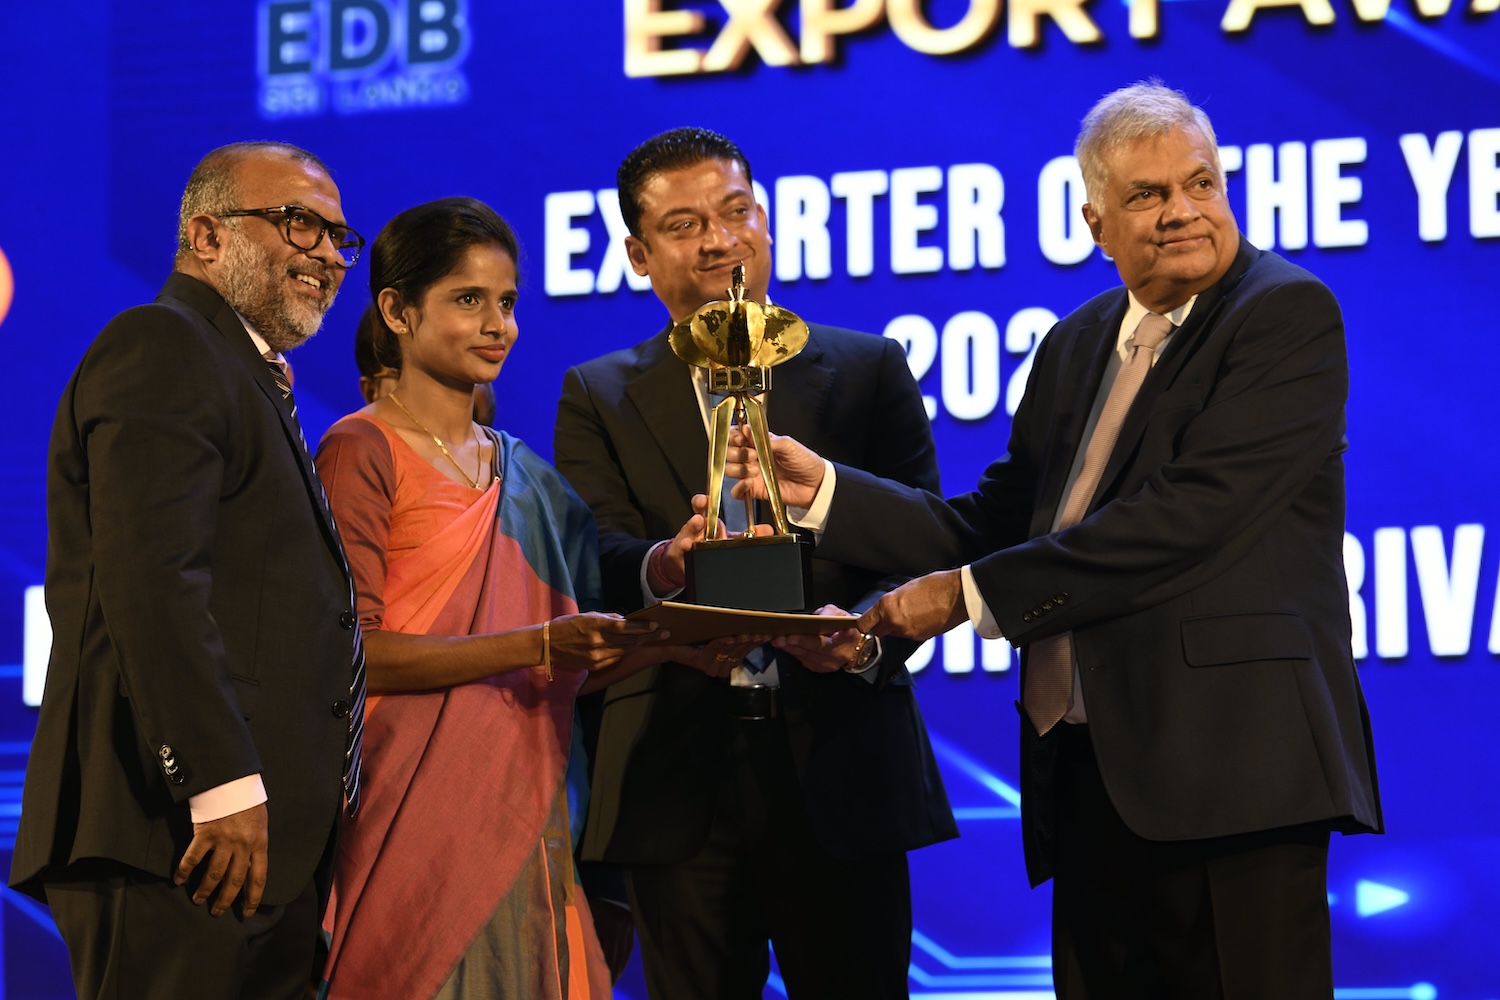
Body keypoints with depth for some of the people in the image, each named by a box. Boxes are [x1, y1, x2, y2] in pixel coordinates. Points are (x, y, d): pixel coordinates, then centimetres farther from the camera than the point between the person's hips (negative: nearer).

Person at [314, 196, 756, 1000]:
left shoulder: (527, 476, 17)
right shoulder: (360, 453, -3)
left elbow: (574, 665, 13)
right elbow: (351, 652, -14)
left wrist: (669, 640, -6)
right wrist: (536, 644, -20)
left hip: (517, 811, 6)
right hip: (409, 808, -6)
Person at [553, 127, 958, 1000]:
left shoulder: (867, 371, 10)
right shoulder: (599, 397, 12)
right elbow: (592, 560, -2)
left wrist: (864, 629, -19)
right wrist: (663, 567, -26)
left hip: (840, 766, 0)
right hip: (678, 777, 1)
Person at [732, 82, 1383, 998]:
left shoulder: (1288, 313, -6)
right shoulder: (1076, 347, 20)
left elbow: (1186, 518, -16)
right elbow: (997, 525, 16)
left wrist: (971, 595, -12)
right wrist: (823, 489, 4)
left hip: (1228, 766, -7)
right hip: (1088, 775, 7)